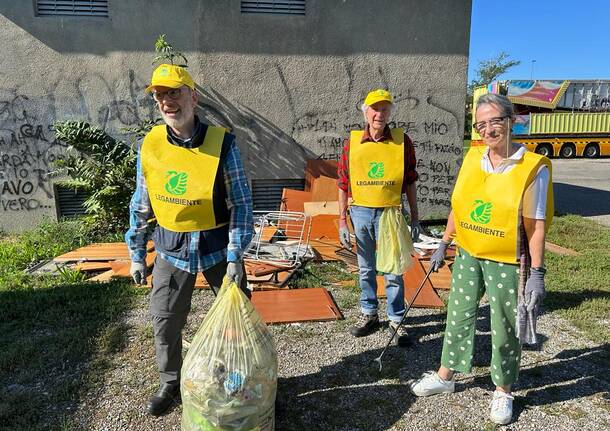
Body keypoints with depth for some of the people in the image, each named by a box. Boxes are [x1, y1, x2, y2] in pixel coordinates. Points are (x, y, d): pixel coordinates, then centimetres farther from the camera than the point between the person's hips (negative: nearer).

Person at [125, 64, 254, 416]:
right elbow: (141, 204, 6)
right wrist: (137, 254, 7)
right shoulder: (150, 144, -2)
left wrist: (235, 257, -14)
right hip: (171, 249, 3)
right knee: (165, 324, 12)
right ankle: (171, 384, 38)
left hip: (218, 247, -2)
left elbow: (241, 202, -10)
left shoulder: (222, 142, -12)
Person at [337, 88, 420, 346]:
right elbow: (343, 185, 4)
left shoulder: (402, 141, 0)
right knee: (366, 269, 14)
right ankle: (369, 314, 31)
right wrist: (342, 221, 1)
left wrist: (415, 218, 3)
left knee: (392, 272, 5)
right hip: (360, 213, 2)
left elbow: (410, 182, 4)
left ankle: (396, 321, 20)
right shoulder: (352, 143, 1)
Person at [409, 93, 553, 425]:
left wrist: (537, 273, -12)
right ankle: (445, 376, 35)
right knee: (458, 316, 16)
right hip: (467, 255, 4)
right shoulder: (472, 158, 1)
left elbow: (536, 226, -10)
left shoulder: (533, 167, -12)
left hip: (507, 262, -4)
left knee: (504, 329, 10)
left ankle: (503, 392, 32)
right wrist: (443, 246, 10)